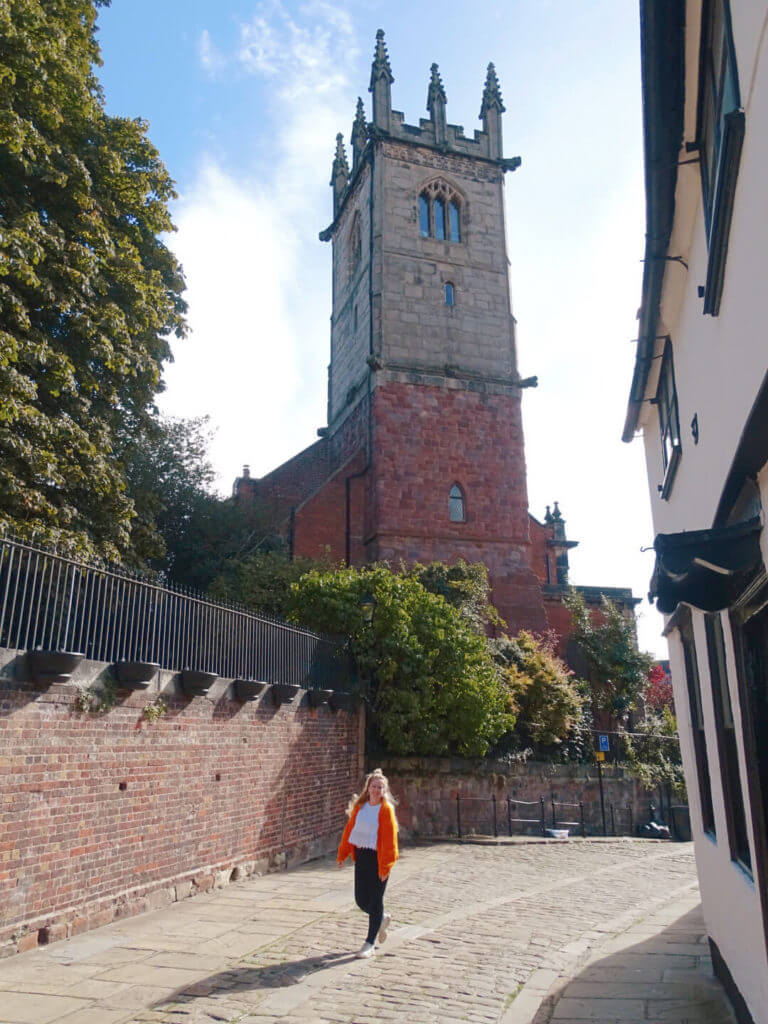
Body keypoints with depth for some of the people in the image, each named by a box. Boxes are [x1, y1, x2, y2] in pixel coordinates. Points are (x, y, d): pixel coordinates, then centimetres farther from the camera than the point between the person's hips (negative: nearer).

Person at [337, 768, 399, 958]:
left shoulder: (386, 809, -11)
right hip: (361, 857, 6)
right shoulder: (359, 806, 6)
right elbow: (349, 830, 12)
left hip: (378, 858, -6)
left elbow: (390, 838, -13)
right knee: (360, 900, 10)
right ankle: (382, 919, 39)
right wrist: (342, 855, 11)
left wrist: (385, 865, -17)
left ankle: (369, 944, 14)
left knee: (375, 900, 1)